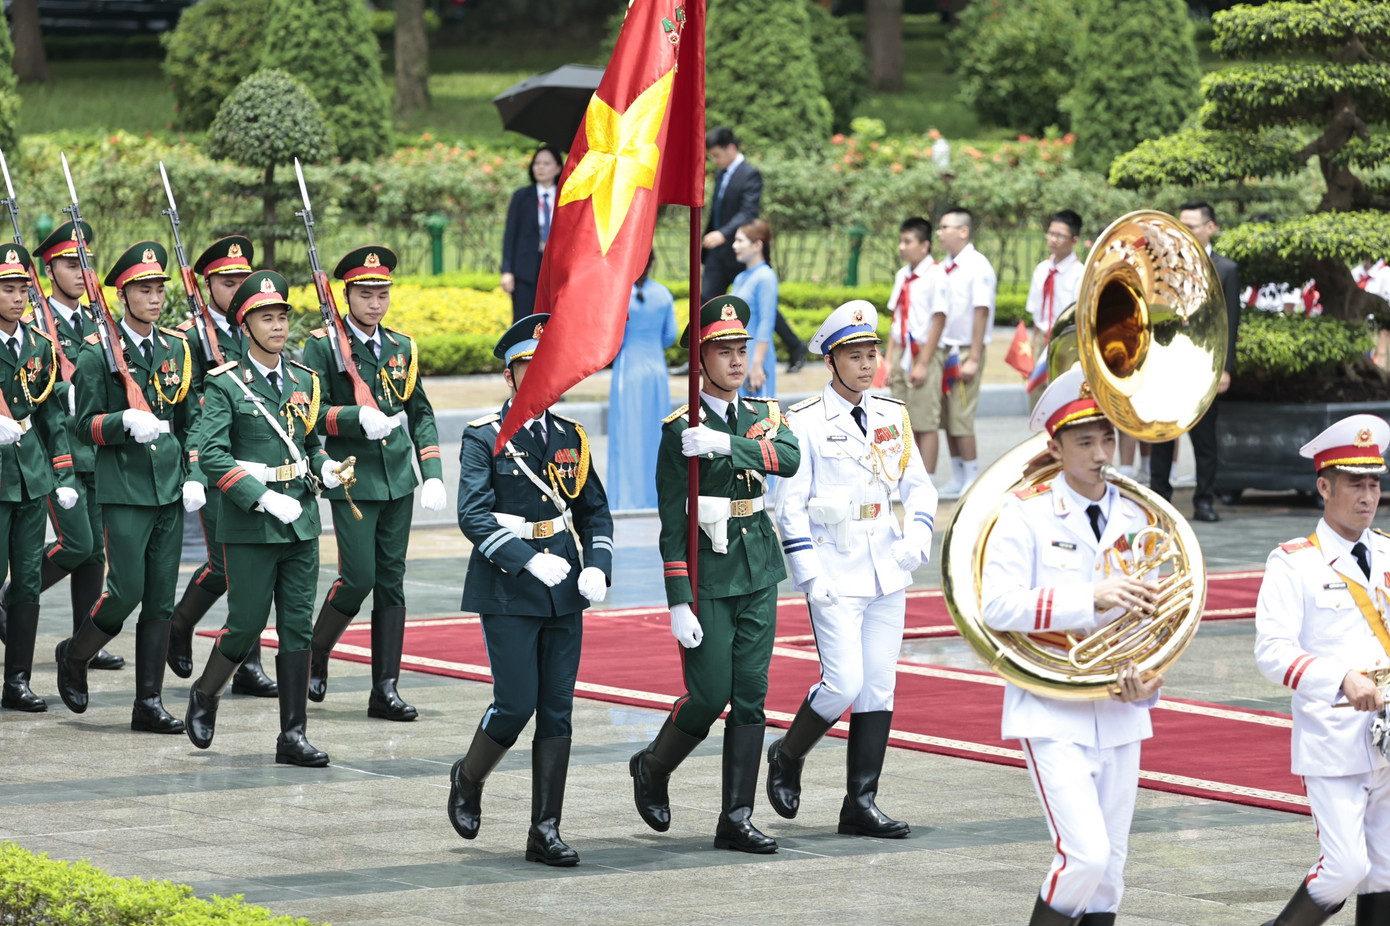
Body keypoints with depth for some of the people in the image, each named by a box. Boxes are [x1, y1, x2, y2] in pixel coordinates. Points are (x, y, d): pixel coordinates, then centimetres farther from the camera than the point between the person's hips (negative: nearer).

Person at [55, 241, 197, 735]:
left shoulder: (177, 348, 10)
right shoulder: (97, 353, -5)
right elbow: (86, 426, -5)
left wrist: (195, 475, 4)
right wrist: (127, 421, -23)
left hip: (170, 488, 5)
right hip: (124, 489, -5)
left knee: (161, 599, 4)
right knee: (127, 590, -10)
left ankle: (149, 703, 7)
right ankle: (74, 656, 17)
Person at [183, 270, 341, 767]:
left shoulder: (304, 381, 11)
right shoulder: (224, 385, -6)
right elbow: (212, 455, -14)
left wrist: (325, 468, 0)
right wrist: (264, 498, -20)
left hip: (301, 522, 5)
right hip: (249, 526, -5)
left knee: (297, 628, 2)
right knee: (246, 627, -2)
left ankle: (293, 735, 4)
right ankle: (204, 696, 26)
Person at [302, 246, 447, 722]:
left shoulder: (402, 347, 11)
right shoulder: (323, 346, -4)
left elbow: (421, 415, 15)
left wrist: (433, 475, 5)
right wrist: (358, 418, -25)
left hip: (398, 480, 5)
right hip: (353, 480, -5)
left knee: (392, 581, 4)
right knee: (359, 576, -10)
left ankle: (385, 688, 6)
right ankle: (315, 654, 15)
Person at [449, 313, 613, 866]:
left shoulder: (570, 438, 12)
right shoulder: (484, 437, -4)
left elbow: (595, 512, 16)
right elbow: (473, 515, -13)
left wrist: (597, 567, -2)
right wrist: (530, 561, -22)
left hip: (564, 592, 5)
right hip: (508, 591, -5)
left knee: (557, 711, 2)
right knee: (517, 703, -8)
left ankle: (545, 831, 5)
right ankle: (468, 780, 21)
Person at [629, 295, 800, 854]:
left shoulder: (763, 414, 9)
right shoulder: (680, 429, -7)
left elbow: (789, 458, -14)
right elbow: (672, 523, -9)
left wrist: (727, 444, -28)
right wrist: (679, 603, -14)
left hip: (758, 573, 5)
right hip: (708, 577, -5)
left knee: (750, 696, 3)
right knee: (710, 696, -5)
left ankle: (736, 819, 6)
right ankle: (652, 769, 23)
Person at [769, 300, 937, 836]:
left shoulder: (892, 417, 10)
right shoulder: (805, 423, -5)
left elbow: (918, 486, 13)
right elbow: (790, 506, -5)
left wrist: (917, 535, -6)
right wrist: (810, 576, -11)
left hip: (888, 573, 5)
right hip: (836, 579, -5)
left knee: (879, 688, 4)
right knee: (844, 684, -12)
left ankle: (861, 806, 9)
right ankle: (788, 757, 15)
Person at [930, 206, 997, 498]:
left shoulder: (978, 267, -10)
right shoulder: (944, 267, 12)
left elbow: (981, 312, -14)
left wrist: (973, 359, -18)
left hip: (965, 350, -7)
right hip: (943, 349, 7)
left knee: (961, 417, -8)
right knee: (947, 418, 9)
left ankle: (972, 481, -1)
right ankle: (957, 479, 16)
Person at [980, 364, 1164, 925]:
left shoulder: (1135, 519, 9)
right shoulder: (1026, 514, -7)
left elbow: (1150, 614, 14)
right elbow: (996, 605, -18)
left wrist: (1149, 677, -7)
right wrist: (1091, 599, -26)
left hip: (1119, 715, 5)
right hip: (1054, 716, -5)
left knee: (1110, 865, 8)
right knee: (1085, 853, -17)